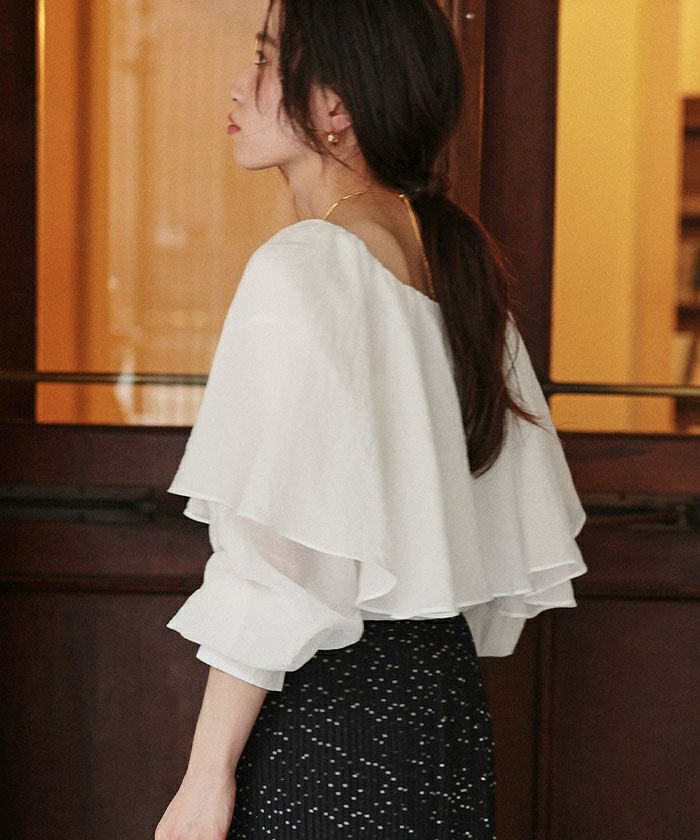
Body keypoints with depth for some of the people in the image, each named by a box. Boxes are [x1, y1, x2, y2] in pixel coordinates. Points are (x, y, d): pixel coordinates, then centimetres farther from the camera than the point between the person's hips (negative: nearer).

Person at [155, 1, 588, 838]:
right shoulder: (453, 261, 10)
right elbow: (524, 538, 15)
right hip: (444, 696, 8)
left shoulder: (301, 267, -15)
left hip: (322, 704, -8)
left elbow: (277, 562, -19)